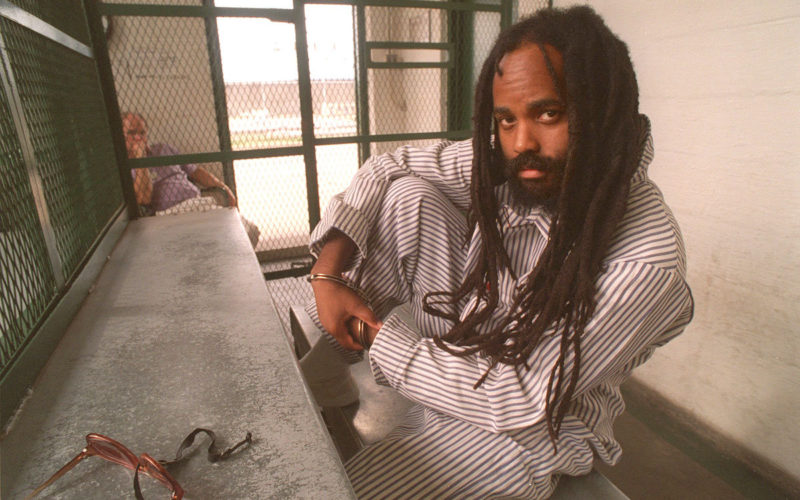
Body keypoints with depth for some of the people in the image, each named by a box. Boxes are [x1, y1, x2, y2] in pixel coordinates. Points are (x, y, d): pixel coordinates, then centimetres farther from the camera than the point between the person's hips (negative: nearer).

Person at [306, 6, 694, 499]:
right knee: (408, 195, -17)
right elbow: (389, 168, -4)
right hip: (457, 344, 5)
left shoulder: (646, 260, -29)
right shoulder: (510, 163, -14)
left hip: (531, 427, -4)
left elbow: (520, 401, -26)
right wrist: (327, 272, -15)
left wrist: (380, 340, -20)